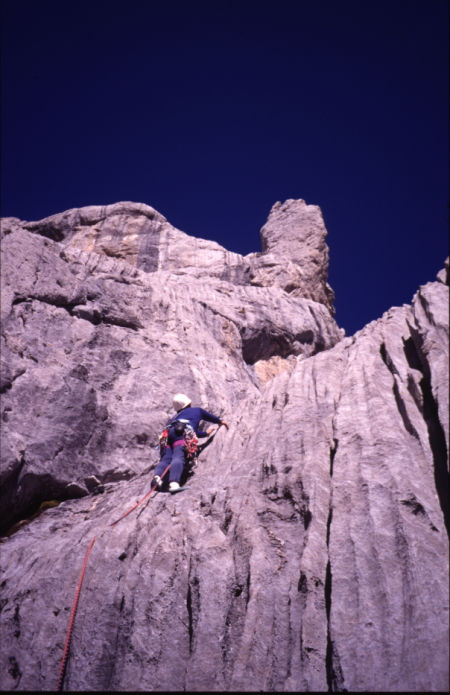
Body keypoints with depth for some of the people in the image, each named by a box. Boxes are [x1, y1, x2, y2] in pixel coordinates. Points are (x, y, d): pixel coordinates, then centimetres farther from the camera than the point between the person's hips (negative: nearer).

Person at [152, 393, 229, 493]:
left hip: (169, 434, 5)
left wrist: (206, 433, 69)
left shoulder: (174, 417, 45)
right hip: (182, 434, -5)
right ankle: (173, 482, -48)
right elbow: (211, 417, 53)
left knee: (165, 459, -12)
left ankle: (157, 475, -42)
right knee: (178, 458, -25)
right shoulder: (197, 410, 35)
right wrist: (221, 421, 74)